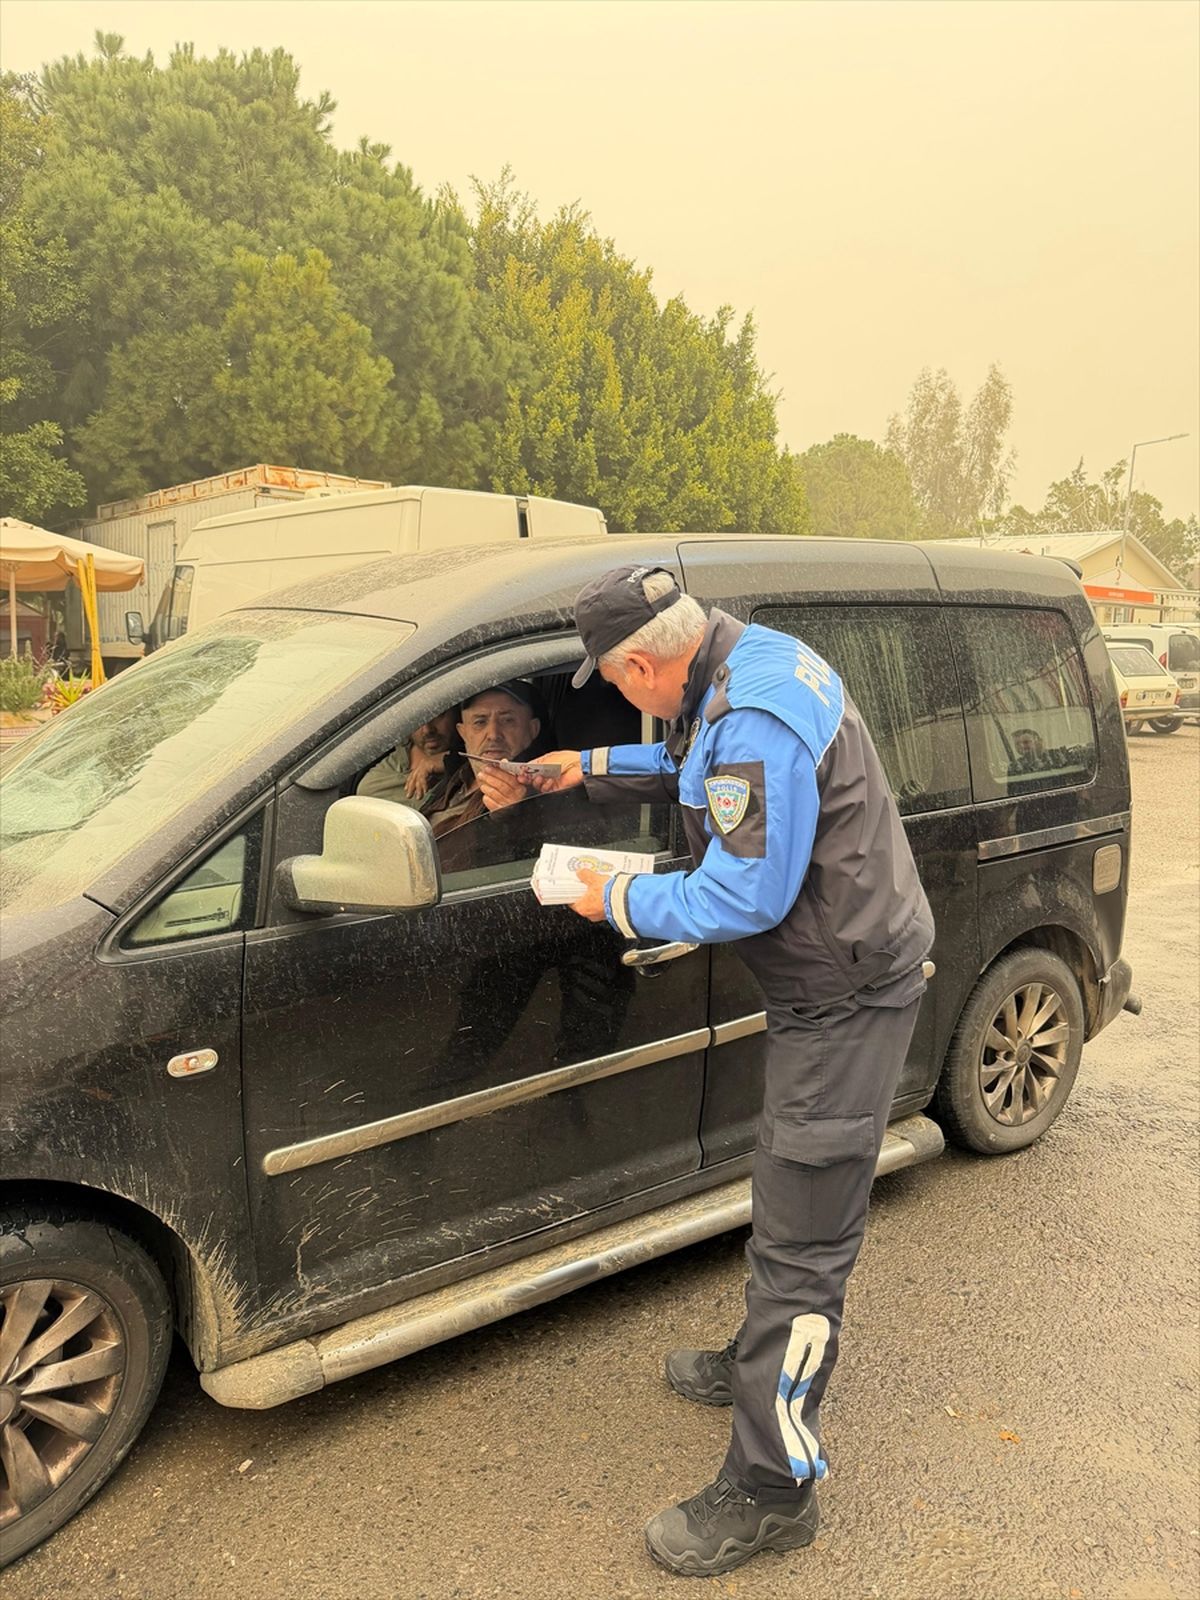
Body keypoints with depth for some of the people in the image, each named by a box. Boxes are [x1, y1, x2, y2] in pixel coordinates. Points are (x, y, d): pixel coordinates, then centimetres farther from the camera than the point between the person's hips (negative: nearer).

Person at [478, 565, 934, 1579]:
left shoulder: (756, 725, -28)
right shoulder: (746, 660, 5)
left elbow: (745, 899, -26)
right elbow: (694, 767, 24)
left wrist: (621, 903, -12)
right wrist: (589, 768, 16)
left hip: (843, 999, -11)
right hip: (840, 978, 11)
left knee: (800, 1243, -1)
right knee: (796, 1208, 25)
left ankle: (770, 1493, 12)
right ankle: (762, 1367, 45)